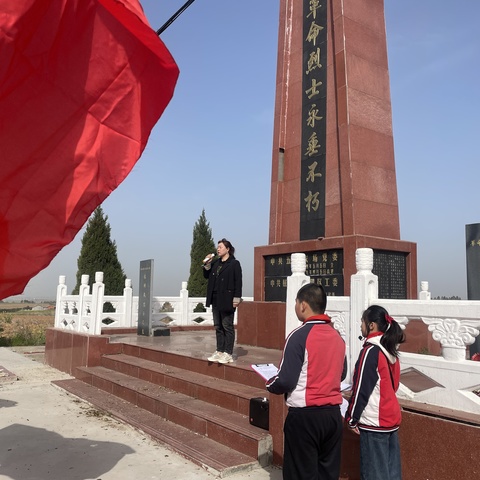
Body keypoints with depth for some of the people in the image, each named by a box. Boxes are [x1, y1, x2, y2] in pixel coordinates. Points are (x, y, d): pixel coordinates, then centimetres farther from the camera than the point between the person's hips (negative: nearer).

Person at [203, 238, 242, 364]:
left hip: (227, 300, -7)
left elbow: (238, 282, -10)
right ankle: (219, 351, 19)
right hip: (216, 300, 7)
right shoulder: (215, 263, 14)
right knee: (218, 327, 11)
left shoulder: (234, 263, -5)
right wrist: (207, 264, 2)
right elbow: (207, 276, 17)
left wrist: (236, 298, -16)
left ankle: (228, 354, 5)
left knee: (227, 326, -1)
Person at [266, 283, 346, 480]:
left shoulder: (299, 335, -17)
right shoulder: (337, 336, 5)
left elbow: (285, 381, -17)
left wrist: (269, 384, 2)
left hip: (304, 416, -6)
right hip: (333, 414, 6)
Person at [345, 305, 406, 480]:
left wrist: (352, 418, -6)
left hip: (374, 422, -8)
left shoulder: (371, 351, -17)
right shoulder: (390, 350, 7)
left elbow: (361, 388, -16)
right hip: (392, 418, 8)